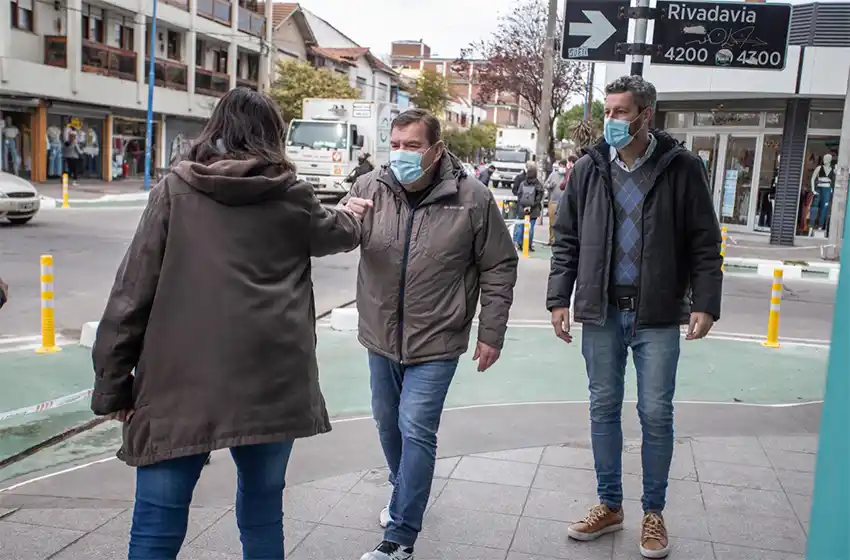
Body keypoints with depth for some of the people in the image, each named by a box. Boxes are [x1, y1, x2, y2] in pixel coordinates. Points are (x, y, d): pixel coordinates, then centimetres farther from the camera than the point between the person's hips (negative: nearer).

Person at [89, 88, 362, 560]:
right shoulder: (291, 198, 7)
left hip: (180, 380, -1)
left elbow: (133, 289, 0)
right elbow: (339, 233, 28)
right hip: (270, 380, 2)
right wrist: (351, 215, 51)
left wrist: (113, 382, 5)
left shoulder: (175, 190, 4)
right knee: (263, 510, 18)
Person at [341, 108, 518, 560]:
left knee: (416, 431, -6)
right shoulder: (370, 187, -5)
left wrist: (491, 333, -3)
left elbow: (499, 268, -3)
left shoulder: (473, 199, -11)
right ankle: (405, 493, 45)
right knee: (388, 425, 19)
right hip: (381, 336, 4)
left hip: (436, 341, -4)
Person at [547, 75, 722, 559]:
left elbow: (705, 242, -1)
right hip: (602, 313, 3)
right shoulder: (590, 168, 3)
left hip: (657, 317, -2)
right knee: (604, 409, 11)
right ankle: (610, 506, 27)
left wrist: (705, 303, -9)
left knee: (656, 414, 5)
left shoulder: (682, 168, -3)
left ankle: (654, 513, 22)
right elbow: (567, 239, 7)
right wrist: (559, 298, 2)